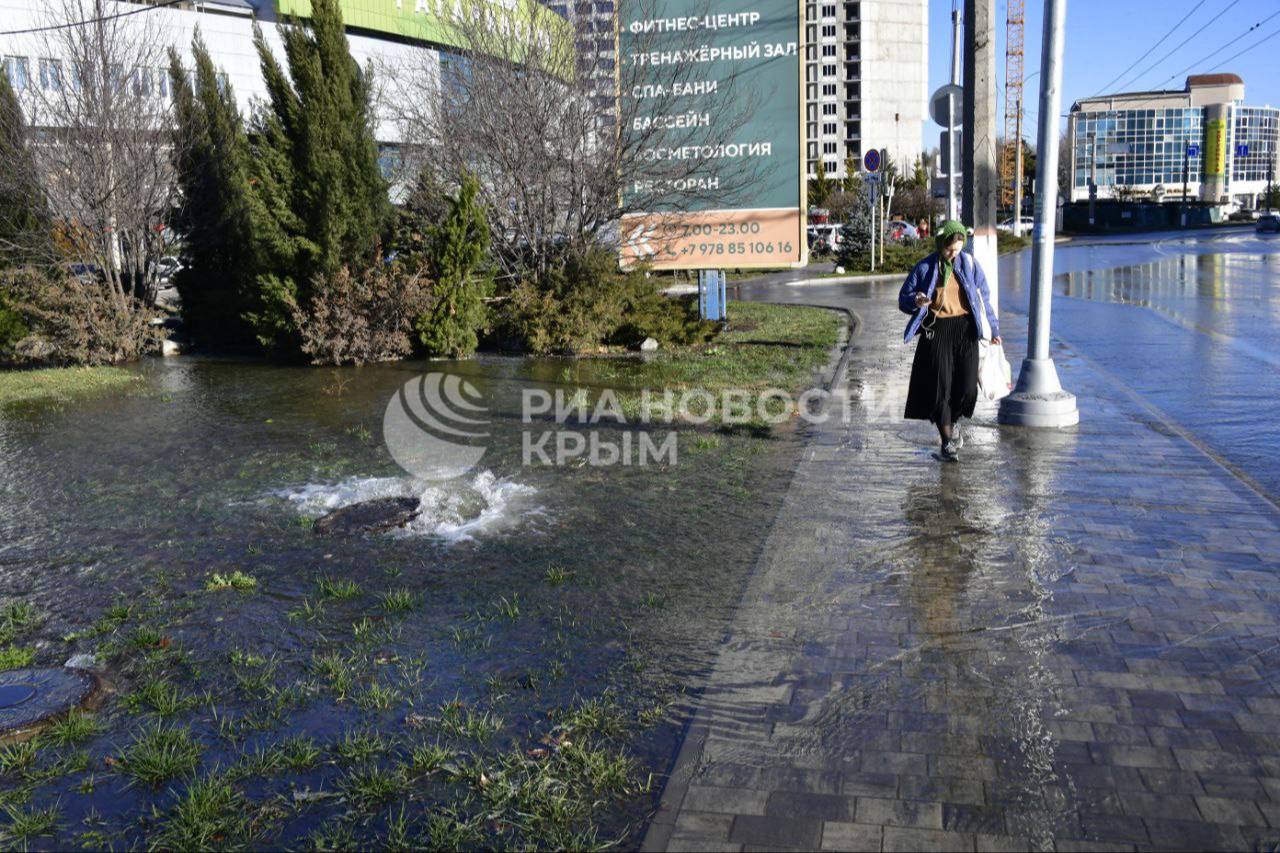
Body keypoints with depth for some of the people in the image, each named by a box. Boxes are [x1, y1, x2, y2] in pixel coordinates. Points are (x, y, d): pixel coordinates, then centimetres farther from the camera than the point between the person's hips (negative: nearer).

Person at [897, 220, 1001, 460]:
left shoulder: (969, 264, 7)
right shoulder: (924, 268, 2)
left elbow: (984, 297, 15)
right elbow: (903, 298, 5)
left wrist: (993, 328, 14)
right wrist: (916, 301, -18)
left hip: (965, 328, 1)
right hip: (936, 330, -1)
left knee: (967, 386, -6)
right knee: (939, 386, -5)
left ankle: (953, 420, 27)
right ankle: (947, 439, 11)